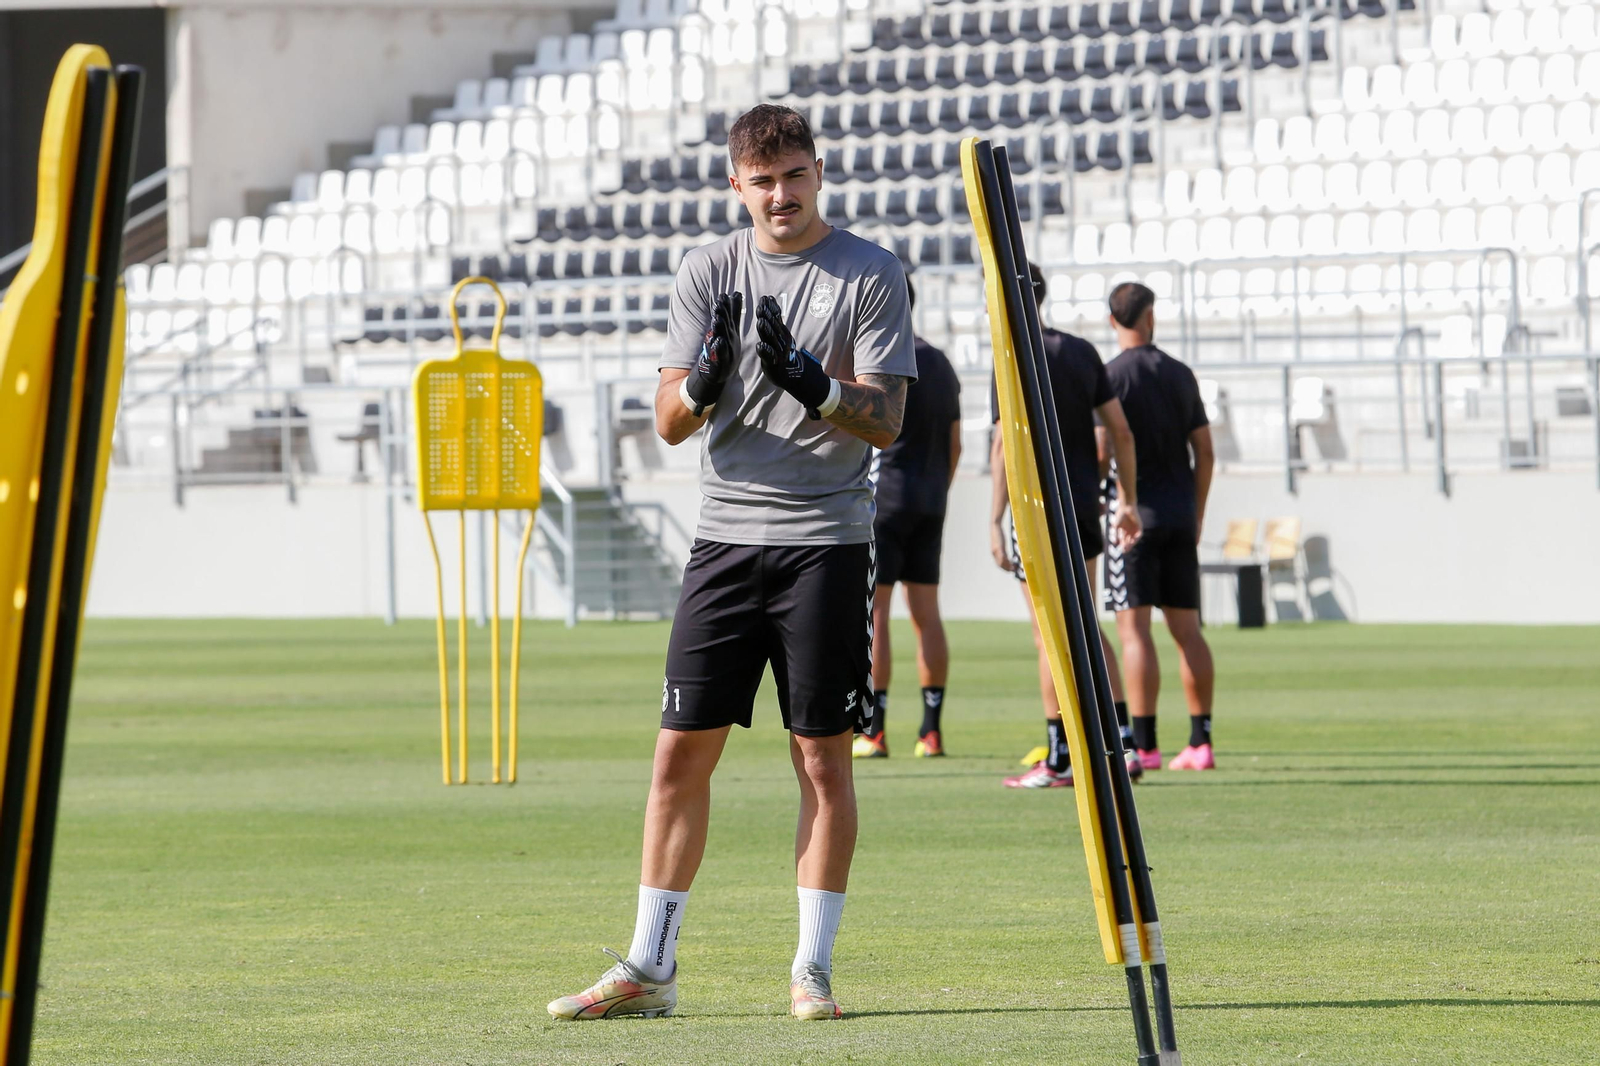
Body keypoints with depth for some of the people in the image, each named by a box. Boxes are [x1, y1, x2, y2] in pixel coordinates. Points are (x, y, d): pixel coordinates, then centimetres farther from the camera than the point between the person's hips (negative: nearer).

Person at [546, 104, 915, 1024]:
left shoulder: (871, 274, -1)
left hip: (828, 541, -3)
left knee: (823, 755, -2)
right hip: (728, 534, 3)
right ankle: (649, 970, 8)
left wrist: (811, 384, -25)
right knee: (683, 749, 2)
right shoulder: (710, 269, 8)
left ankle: (813, 969, 5)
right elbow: (672, 422, 5)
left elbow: (885, 421, -7)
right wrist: (706, 377, -17)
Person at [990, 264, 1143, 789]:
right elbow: (1121, 431, 10)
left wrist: (995, 522, -16)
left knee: (1051, 635, -2)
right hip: (1083, 505, 7)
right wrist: (1128, 501, 17)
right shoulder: (1082, 352, 10)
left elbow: (1006, 445, -17)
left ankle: (1059, 760, 0)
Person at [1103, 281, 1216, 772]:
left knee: (1134, 628, -6)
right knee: (1187, 629, 7)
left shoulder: (1112, 376, -7)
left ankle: (1143, 745, -12)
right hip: (1180, 512, 5)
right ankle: (1200, 743, 6)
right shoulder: (1181, 375, 9)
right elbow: (1204, 451, 11)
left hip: (1135, 512, -5)